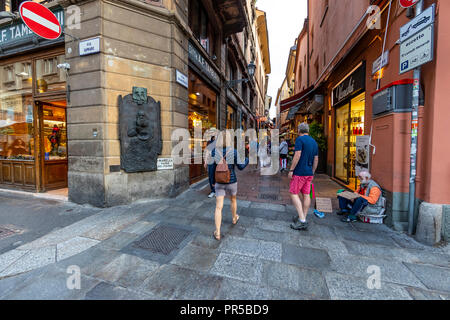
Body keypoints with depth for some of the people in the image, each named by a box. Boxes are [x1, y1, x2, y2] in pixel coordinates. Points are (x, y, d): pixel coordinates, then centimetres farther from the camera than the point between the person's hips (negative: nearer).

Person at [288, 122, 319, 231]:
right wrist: (312, 173, 21)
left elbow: (297, 156, -18)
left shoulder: (300, 139, -9)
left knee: (294, 193, -2)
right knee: (306, 195, 10)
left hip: (299, 172, -8)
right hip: (309, 173, 8)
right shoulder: (314, 142, 14)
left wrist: (291, 170, -14)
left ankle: (302, 220, -6)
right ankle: (303, 218, 19)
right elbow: (316, 159, 15)